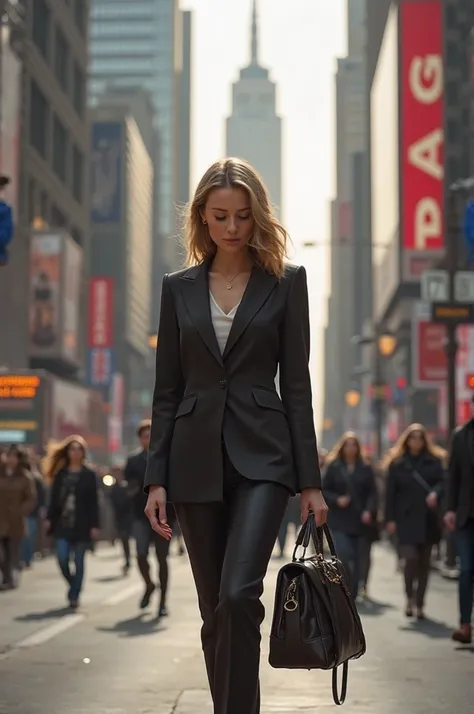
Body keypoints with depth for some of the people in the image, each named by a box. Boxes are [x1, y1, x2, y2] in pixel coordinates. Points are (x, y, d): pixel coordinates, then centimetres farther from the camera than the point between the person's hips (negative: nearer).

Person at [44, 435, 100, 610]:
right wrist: (49, 519, 0)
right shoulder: (61, 473, 9)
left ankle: (74, 596, 10)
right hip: (63, 523, 2)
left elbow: (94, 502, -1)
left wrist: (94, 525, -7)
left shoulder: (89, 475, 1)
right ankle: (74, 587, 19)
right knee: (62, 559, -7)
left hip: (82, 525, -2)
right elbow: (54, 498, 9)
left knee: (78, 562, 3)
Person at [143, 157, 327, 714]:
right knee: (214, 610, 8)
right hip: (197, 459, 3)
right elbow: (166, 390, 8)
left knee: (238, 595, -19)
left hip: (261, 456, -3)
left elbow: (296, 384, 1)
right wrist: (156, 479, 1)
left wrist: (310, 480, -3)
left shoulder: (285, 282, 3)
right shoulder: (179, 288, 9)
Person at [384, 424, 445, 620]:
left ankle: (419, 604, 16)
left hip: (427, 519, 2)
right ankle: (410, 598, 5)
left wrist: (435, 493, -25)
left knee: (424, 562, 6)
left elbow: (442, 481, -3)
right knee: (411, 558, -15)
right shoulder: (397, 463, 5)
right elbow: (390, 492, 2)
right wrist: (390, 519, -3)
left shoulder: (434, 461, 8)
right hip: (406, 520, -2)